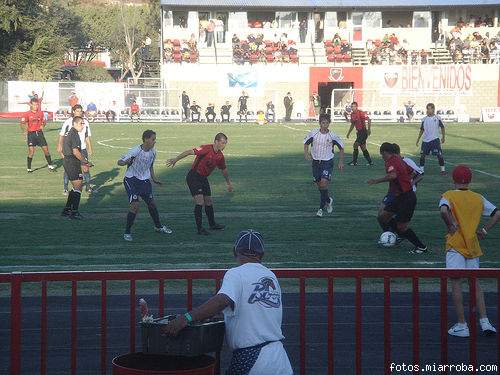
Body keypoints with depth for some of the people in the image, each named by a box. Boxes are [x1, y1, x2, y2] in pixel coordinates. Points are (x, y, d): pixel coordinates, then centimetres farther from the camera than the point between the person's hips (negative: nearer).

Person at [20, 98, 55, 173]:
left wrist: (42, 126, 3)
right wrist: (25, 131, -15)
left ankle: (50, 165, 17)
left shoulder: (41, 113, 6)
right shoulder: (27, 114, -5)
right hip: (31, 134, -3)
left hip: (39, 133, 3)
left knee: (46, 149, 3)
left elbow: (44, 121, 19)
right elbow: (22, 123, -8)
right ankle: (29, 168, 8)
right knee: (31, 151, -4)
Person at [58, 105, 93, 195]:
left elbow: (88, 137, 12)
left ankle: (88, 187, 11)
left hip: (82, 149, 2)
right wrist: (60, 146, -4)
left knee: (85, 168, -2)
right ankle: (65, 188, 10)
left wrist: (90, 149, 8)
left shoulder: (85, 122, 5)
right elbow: (62, 135, 3)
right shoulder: (68, 122, -3)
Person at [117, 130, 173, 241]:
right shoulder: (135, 151, -21)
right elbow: (119, 162, -18)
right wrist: (127, 162, -39)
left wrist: (154, 179, 12)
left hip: (145, 180, 6)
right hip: (131, 180, -6)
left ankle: (158, 227, 33)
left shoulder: (153, 152, -1)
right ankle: (127, 232, -4)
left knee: (151, 203, 11)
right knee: (135, 204, -17)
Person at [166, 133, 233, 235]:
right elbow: (190, 152, -24)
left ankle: (212, 224, 29)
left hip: (204, 179, 8)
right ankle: (199, 228, -9)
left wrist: (229, 183, 28)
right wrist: (175, 160, -27)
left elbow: (224, 170, 20)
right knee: (199, 202, -14)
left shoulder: (220, 156, 3)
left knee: (209, 202, 12)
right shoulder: (207, 149, -21)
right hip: (193, 176, -7)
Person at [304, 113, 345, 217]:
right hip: (316, 161, 3)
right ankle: (328, 200, 36)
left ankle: (321, 208, -10)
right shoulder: (313, 133, -5)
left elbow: (341, 147, 5)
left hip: (327, 162, -3)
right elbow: (306, 143, 12)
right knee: (319, 184, 8)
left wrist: (341, 162, 1)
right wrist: (306, 153, -5)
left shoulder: (332, 136, -9)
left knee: (324, 182, -19)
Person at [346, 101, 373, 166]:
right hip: (359, 132, 8)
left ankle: (354, 161, -6)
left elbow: (369, 120, -16)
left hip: (363, 131, -8)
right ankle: (370, 161, 18)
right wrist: (348, 133, 19)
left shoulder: (360, 113, -14)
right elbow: (352, 124, 20)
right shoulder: (352, 114, 9)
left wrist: (369, 129, -23)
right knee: (363, 148, 10)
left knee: (355, 145, -13)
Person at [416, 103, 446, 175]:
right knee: (422, 155, 3)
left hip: (435, 139, -3)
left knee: (439, 155, -6)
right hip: (425, 140, 3)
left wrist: (443, 137, 3)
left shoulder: (437, 118, -3)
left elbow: (442, 127, 6)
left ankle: (443, 170, 2)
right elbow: (422, 130, 14)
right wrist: (418, 139, 12)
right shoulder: (424, 119, 5)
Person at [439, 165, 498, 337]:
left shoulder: (449, 195, -5)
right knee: (475, 282, 14)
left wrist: (451, 226, -12)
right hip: (473, 246, 5)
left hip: (455, 244, -4)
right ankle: (484, 321, 6)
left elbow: (444, 210, -26)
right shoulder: (478, 198, 8)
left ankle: (462, 325, -5)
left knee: (456, 282, -2)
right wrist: (484, 230, 8)